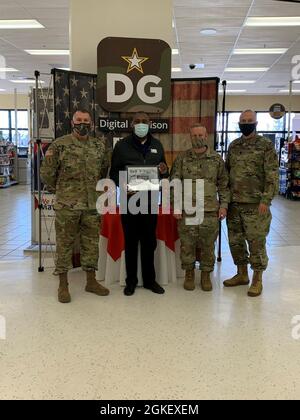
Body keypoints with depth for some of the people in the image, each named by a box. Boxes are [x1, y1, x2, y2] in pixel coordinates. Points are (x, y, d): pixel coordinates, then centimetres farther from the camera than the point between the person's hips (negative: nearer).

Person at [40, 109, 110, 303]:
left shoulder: (99, 146, 8)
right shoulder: (60, 145, -5)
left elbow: (105, 169, 21)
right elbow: (47, 172, -1)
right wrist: (58, 190, 6)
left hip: (92, 205, 4)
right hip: (67, 206, -4)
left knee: (91, 243, 11)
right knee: (64, 244, 3)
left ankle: (91, 281, 23)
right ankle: (63, 285, 14)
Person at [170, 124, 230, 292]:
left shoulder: (217, 159, 5)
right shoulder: (182, 159, 3)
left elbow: (223, 184, 8)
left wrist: (224, 205, 0)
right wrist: (176, 205, -4)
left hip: (210, 211, 1)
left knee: (208, 245, 7)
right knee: (187, 245, 6)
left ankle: (206, 275, 24)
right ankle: (189, 274, 24)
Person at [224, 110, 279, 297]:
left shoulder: (266, 145, -5)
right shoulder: (234, 145, 12)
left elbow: (272, 176, -9)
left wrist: (266, 200, -17)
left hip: (255, 205, -6)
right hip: (234, 204, 6)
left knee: (256, 243, 1)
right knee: (235, 241, 13)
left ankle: (257, 280, 16)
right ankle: (242, 275, 29)